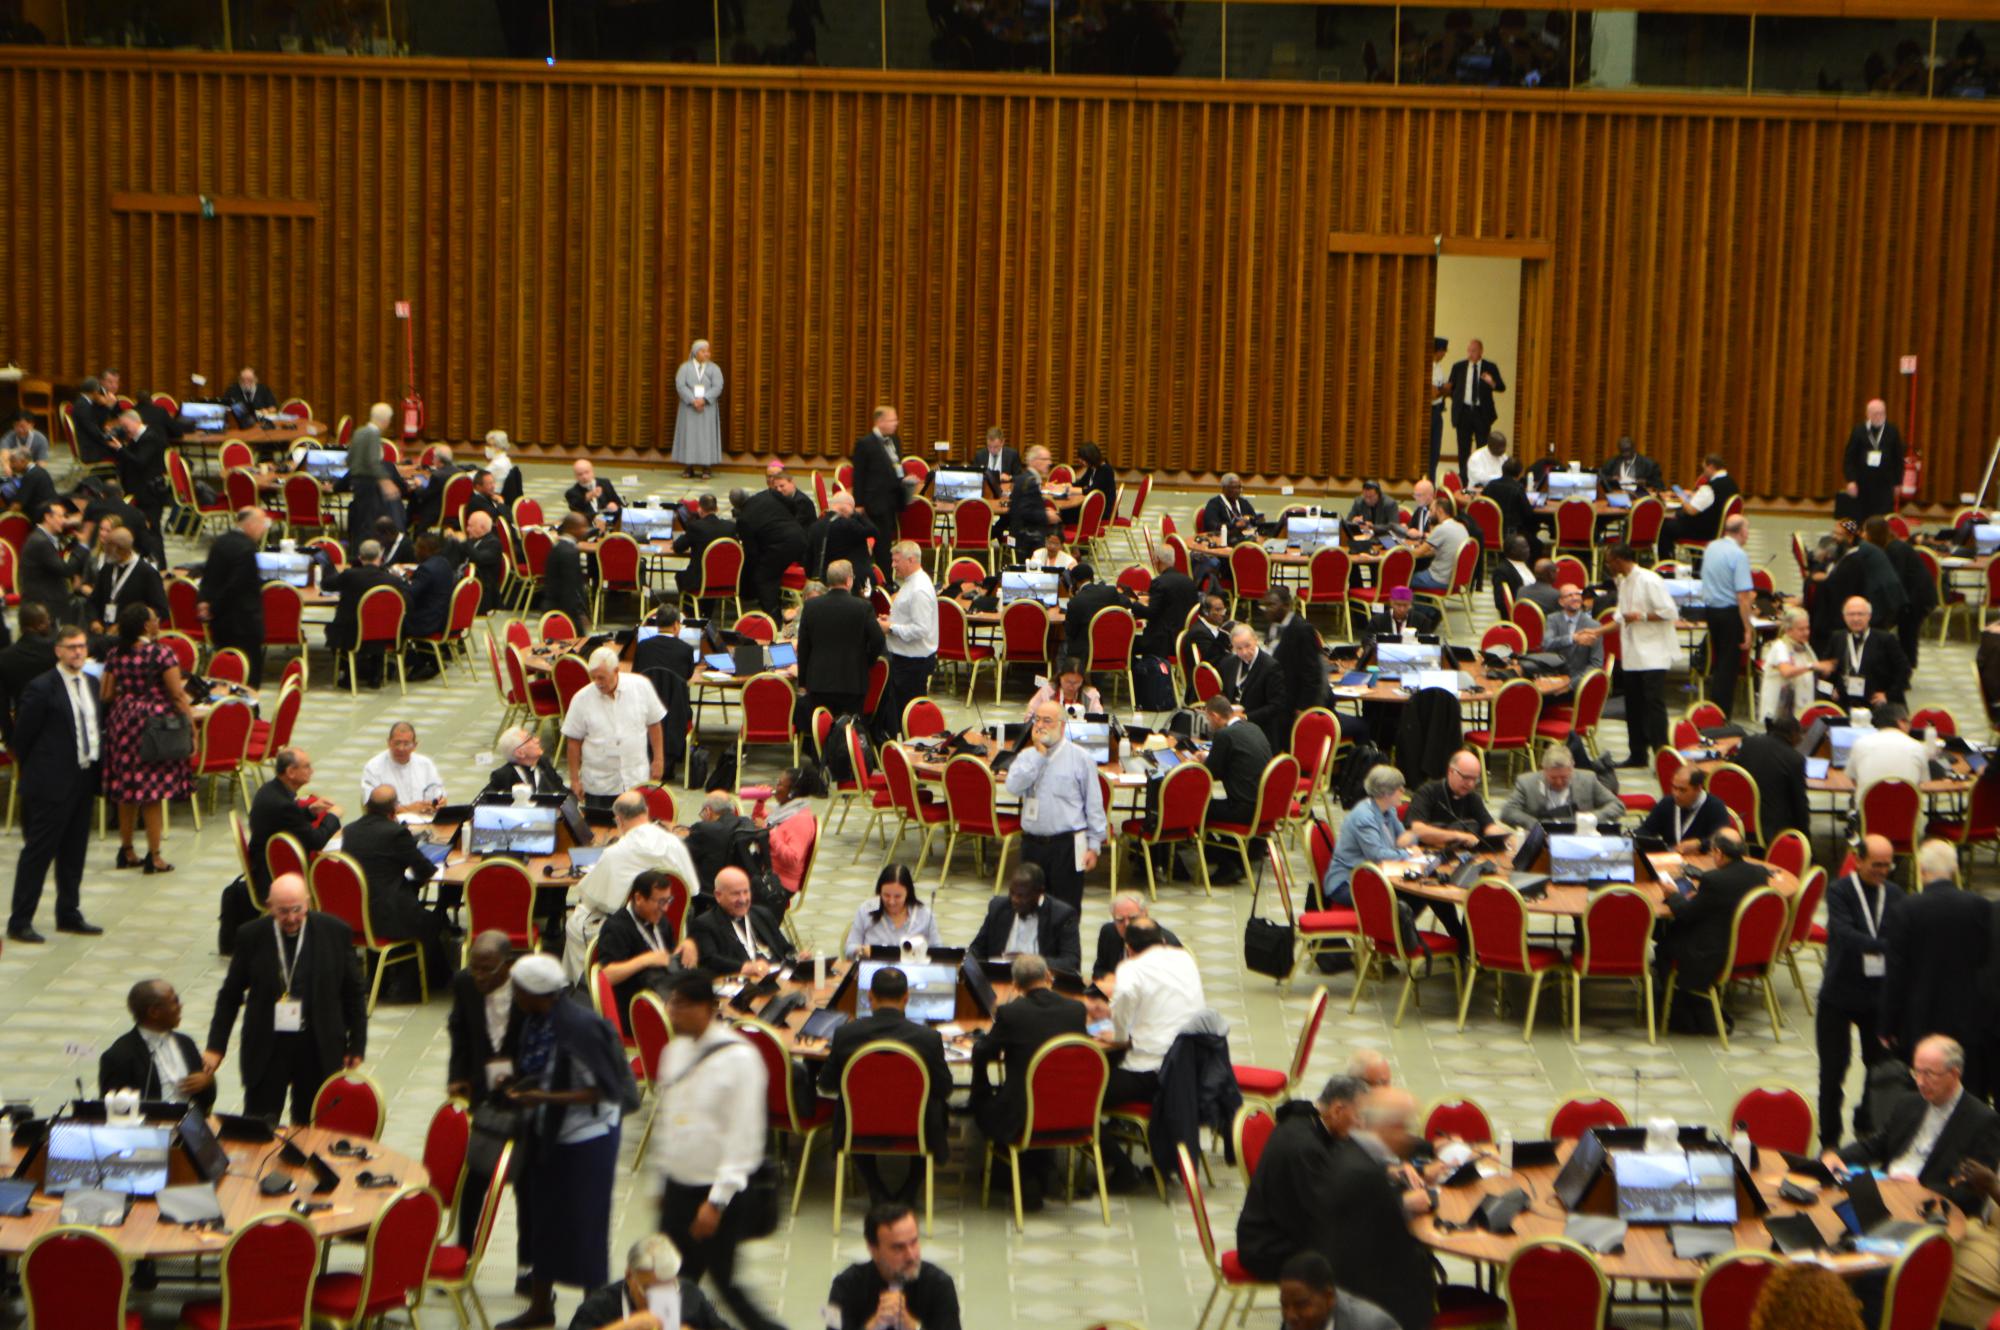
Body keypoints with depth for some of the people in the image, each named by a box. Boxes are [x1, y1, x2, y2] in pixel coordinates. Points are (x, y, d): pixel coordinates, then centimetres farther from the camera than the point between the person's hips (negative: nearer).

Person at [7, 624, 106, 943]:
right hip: (51, 783, -7)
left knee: (74, 852, 13)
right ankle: (20, 921, 2)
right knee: (38, 851, -4)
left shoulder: (92, 684, 10)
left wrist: (97, 764, 10)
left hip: (85, 779, 7)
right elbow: (22, 735, -8)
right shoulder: (41, 689, -12)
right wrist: (30, 771, 0)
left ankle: (69, 914, 23)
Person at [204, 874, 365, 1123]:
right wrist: (216, 1046, 2)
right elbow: (230, 995, 5)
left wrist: (357, 1044, 5)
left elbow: (353, 993, 5)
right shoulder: (251, 936, -3)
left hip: (319, 1050, 0)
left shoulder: (335, 932, -3)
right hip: (266, 1047, 0)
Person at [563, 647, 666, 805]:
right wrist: (574, 780, 0)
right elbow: (574, 741, -1)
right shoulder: (581, 699, -9)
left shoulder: (641, 687, -7)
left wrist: (658, 759, 6)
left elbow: (654, 724, 5)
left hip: (637, 780, 1)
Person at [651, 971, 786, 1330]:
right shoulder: (676, 1050, 6)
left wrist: (716, 1201, -18)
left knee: (724, 1282, -1)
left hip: (718, 1192, -6)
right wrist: (662, 1182, 18)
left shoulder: (740, 1059, -17)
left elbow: (744, 1136, -17)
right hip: (678, 1186, 7)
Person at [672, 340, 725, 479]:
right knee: (689, 435, -1)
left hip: (707, 409, 0)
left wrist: (703, 399, -21)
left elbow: (717, 387, -7)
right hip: (688, 408, 0)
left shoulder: (714, 368, 5)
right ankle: (688, 468, 2)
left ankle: (705, 468, -1)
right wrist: (693, 401, -20)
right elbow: (680, 386, -8)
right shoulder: (685, 367, 3)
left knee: (706, 435, -2)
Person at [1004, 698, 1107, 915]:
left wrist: (1094, 845, -4)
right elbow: (1013, 786, -11)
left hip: (1067, 846, -4)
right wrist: (1039, 754, -9)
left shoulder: (1079, 757, -1)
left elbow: (1094, 805, 0)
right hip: (1032, 845, 4)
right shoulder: (1026, 756, 9)